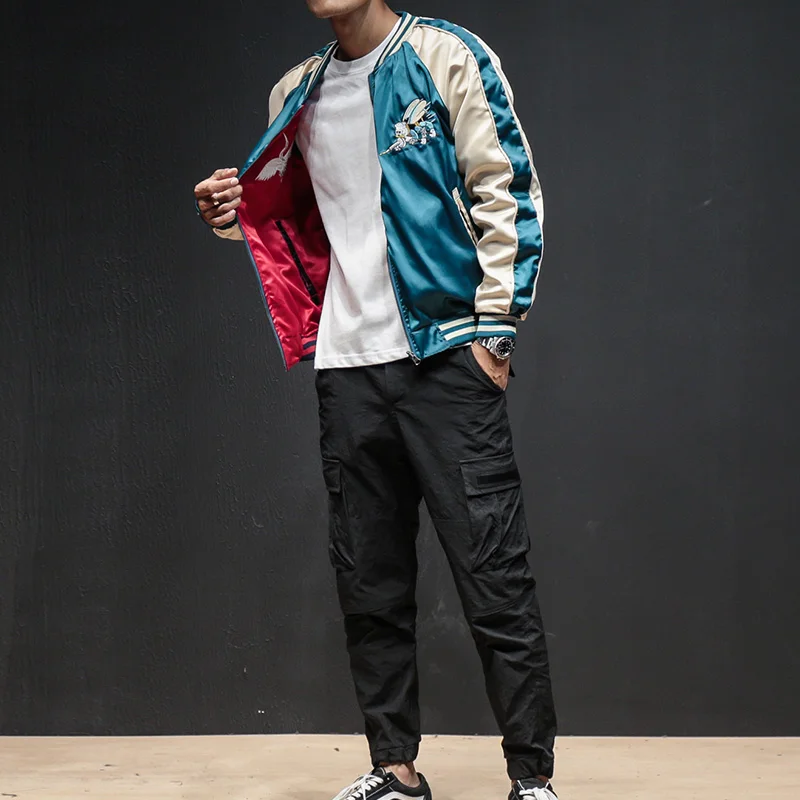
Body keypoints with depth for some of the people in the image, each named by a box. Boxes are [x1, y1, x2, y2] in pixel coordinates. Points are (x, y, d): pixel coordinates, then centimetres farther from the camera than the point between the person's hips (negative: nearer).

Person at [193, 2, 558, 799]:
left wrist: (494, 327, -10)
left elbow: (506, 193, -4)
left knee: (494, 578, -5)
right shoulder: (294, 95, 16)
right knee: (369, 587, 8)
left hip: (445, 354, -5)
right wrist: (239, 216, 5)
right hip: (348, 366, 5)